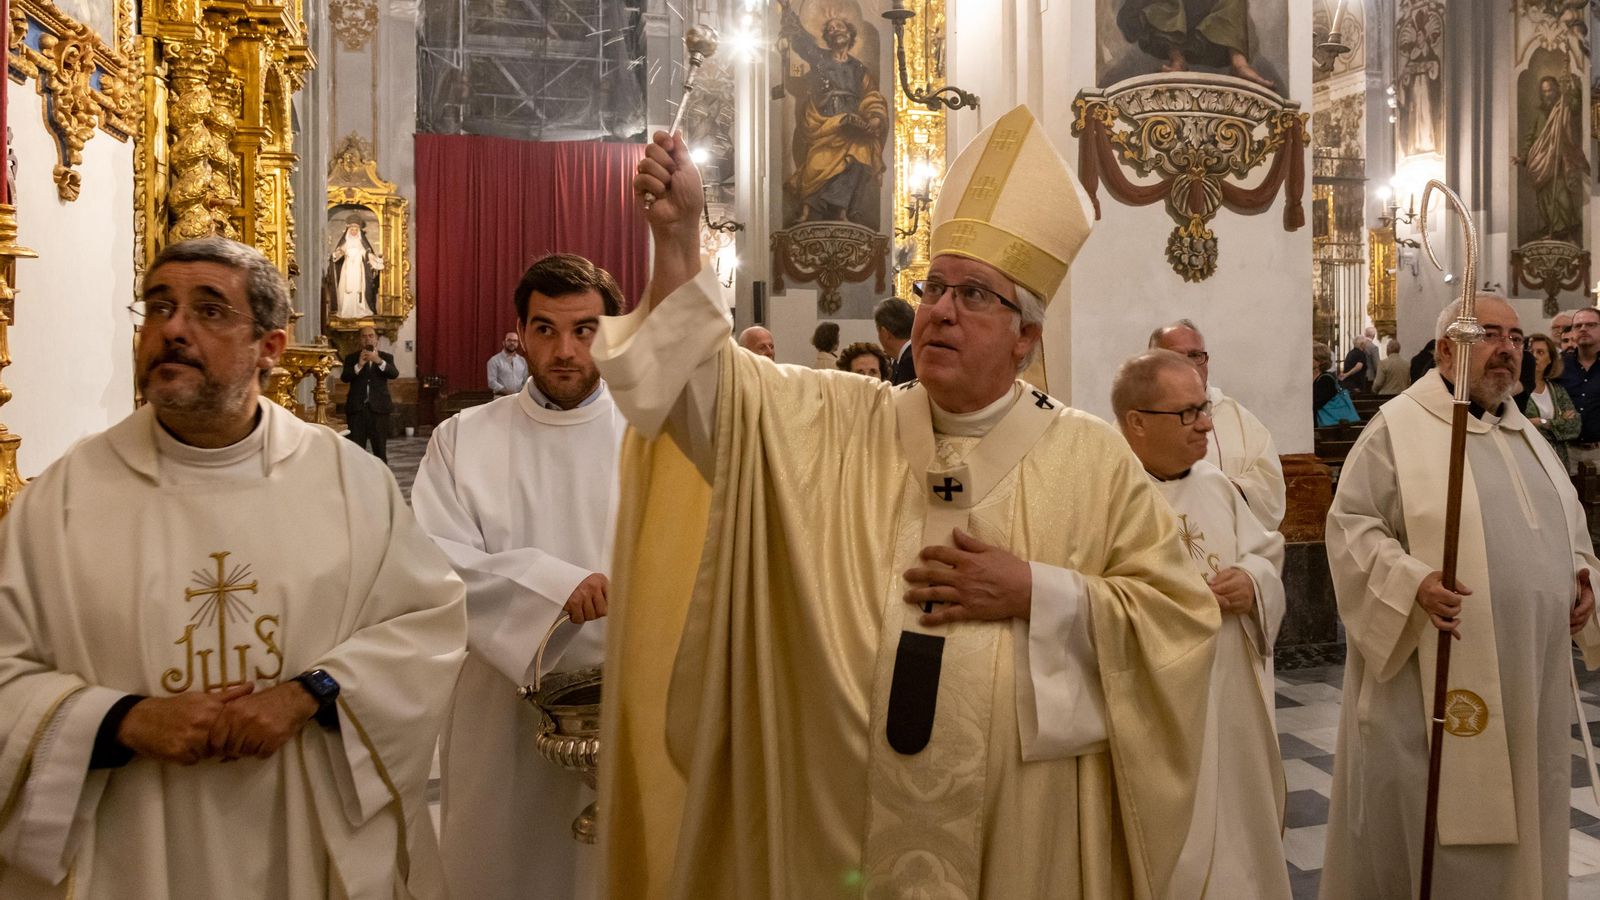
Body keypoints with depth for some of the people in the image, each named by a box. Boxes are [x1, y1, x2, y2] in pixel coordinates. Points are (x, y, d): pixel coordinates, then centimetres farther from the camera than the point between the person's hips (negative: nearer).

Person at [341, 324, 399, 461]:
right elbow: (344, 378, -6)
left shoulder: (386, 357, 8)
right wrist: (359, 365, -21)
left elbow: (394, 374, -11)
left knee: (380, 448, 4)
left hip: (379, 408, 0)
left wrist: (379, 361, -26)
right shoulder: (351, 358, 9)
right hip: (357, 408, 0)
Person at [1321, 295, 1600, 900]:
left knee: (1517, 815, 17)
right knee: (1430, 820, 3)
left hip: (1529, 677, 7)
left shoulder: (1526, 435, 15)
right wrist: (1413, 581, -25)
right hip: (1436, 681, -7)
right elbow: (1349, 523, -12)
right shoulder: (1398, 427, -8)